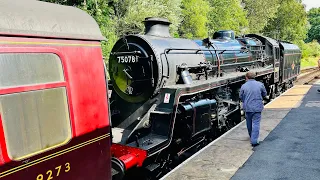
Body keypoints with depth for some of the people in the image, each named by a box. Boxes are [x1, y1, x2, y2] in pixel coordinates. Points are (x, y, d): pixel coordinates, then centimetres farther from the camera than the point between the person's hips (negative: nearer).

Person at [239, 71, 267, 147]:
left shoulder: (243, 86, -5)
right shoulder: (260, 84, -3)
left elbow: (241, 97, 5)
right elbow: (264, 95, 10)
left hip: (247, 107, 1)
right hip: (257, 107, -1)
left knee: (249, 123, 18)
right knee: (256, 124, 1)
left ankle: (251, 137, 38)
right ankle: (254, 141, -5)